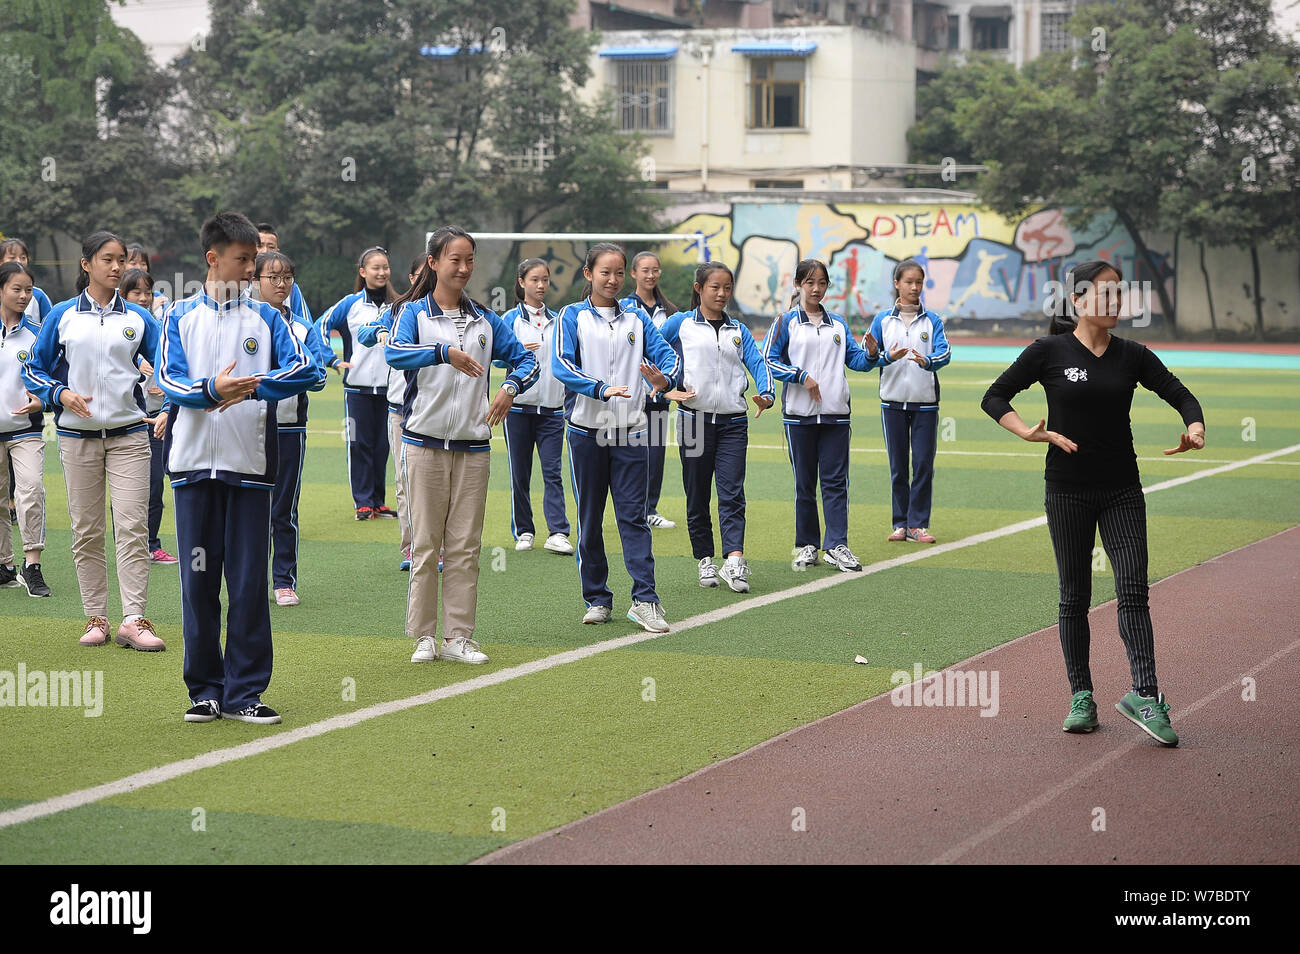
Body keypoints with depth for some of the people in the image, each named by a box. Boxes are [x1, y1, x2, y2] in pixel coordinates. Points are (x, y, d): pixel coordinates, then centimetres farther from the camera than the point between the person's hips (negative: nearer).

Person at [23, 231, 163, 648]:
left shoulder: (138, 318, 7)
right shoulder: (62, 316, 5)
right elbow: (33, 368, 9)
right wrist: (60, 394, -8)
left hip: (128, 435, 0)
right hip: (78, 437, 0)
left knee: (133, 527, -9)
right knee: (86, 531, 4)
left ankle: (134, 620, -9)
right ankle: (96, 618, 13)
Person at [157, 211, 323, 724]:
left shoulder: (266, 317, 9)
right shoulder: (180, 317, 8)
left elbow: (306, 369, -5)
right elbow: (169, 380, -5)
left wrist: (251, 387, -17)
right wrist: (212, 389, -24)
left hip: (250, 464, 0)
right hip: (194, 463, 0)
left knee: (249, 580, -1)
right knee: (199, 579, 3)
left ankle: (243, 691, 7)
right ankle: (205, 688, 13)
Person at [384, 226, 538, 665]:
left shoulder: (485, 319, 11)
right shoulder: (413, 311, 0)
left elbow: (525, 359, 15)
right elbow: (394, 352, -20)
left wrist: (510, 388, -7)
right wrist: (444, 352, -36)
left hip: (474, 443, 3)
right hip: (425, 440, -3)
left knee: (465, 545, 5)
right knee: (426, 543, 1)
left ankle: (459, 636, 11)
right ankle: (425, 636, 9)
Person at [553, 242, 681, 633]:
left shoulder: (637, 319, 11)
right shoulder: (573, 316, 2)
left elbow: (668, 354, 0)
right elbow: (562, 365, -12)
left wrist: (665, 378, -24)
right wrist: (602, 389, -27)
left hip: (631, 430, 1)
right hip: (587, 429, -1)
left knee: (633, 515, -4)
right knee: (589, 517, 5)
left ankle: (644, 600, -7)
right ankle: (597, 599, 14)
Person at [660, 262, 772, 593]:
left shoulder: (738, 330, 13)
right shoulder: (680, 324, 6)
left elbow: (758, 363, 3)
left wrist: (766, 394, -15)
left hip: (733, 421, 1)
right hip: (695, 419, -1)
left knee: (732, 493, -9)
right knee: (697, 497, 5)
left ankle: (734, 561, -18)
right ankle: (705, 560, 16)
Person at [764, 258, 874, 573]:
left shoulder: (838, 324, 14)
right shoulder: (786, 322, 3)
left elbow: (854, 359, 11)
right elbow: (769, 360, -3)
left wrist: (870, 355, -10)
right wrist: (801, 376, -13)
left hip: (835, 413, 3)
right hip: (799, 413, -2)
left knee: (836, 481, -2)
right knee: (804, 482, 4)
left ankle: (836, 546, -1)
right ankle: (806, 546, 13)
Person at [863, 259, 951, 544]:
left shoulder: (932, 320, 2)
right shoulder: (883, 320, 4)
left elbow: (944, 352, -11)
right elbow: (867, 358, 0)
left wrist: (927, 360, -33)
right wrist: (887, 356, -22)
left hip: (925, 402, 0)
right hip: (893, 402, 0)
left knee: (924, 464, -2)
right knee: (898, 465, 5)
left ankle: (918, 524, 6)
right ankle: (900, 523, 14)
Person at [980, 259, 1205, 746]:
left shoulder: (1132, 355, 4)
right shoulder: (1049, 352, -3)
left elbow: (1179, 394, 9)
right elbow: (994, 398, -1)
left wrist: (1194, 427, -13)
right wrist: (1031, 433, -17)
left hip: (1122, 491, 2)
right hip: (1067, 491, -2)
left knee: (1133, 590, -8)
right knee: (1075, 596, 5)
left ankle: (1144, 695, -9)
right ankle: (1081, 697, 15)